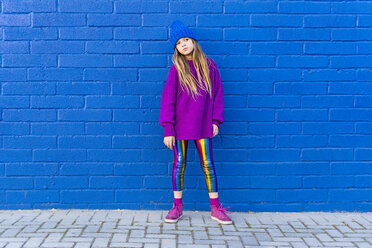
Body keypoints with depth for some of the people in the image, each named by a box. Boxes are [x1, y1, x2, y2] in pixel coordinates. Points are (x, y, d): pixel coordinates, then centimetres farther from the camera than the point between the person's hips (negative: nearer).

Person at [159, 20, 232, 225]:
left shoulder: (209, 65, 3)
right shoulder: (176, 69, -3)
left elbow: (217, 94, 7)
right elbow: (168, 99, -4)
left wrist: (216, 121, 1)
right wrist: (168, 130, -9)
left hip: (202, 125, 1)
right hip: (180, 125, -1)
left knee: (208, 164, 5)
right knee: (179, 164, 6)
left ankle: (215, 208, 14)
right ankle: (177, 206, 20)